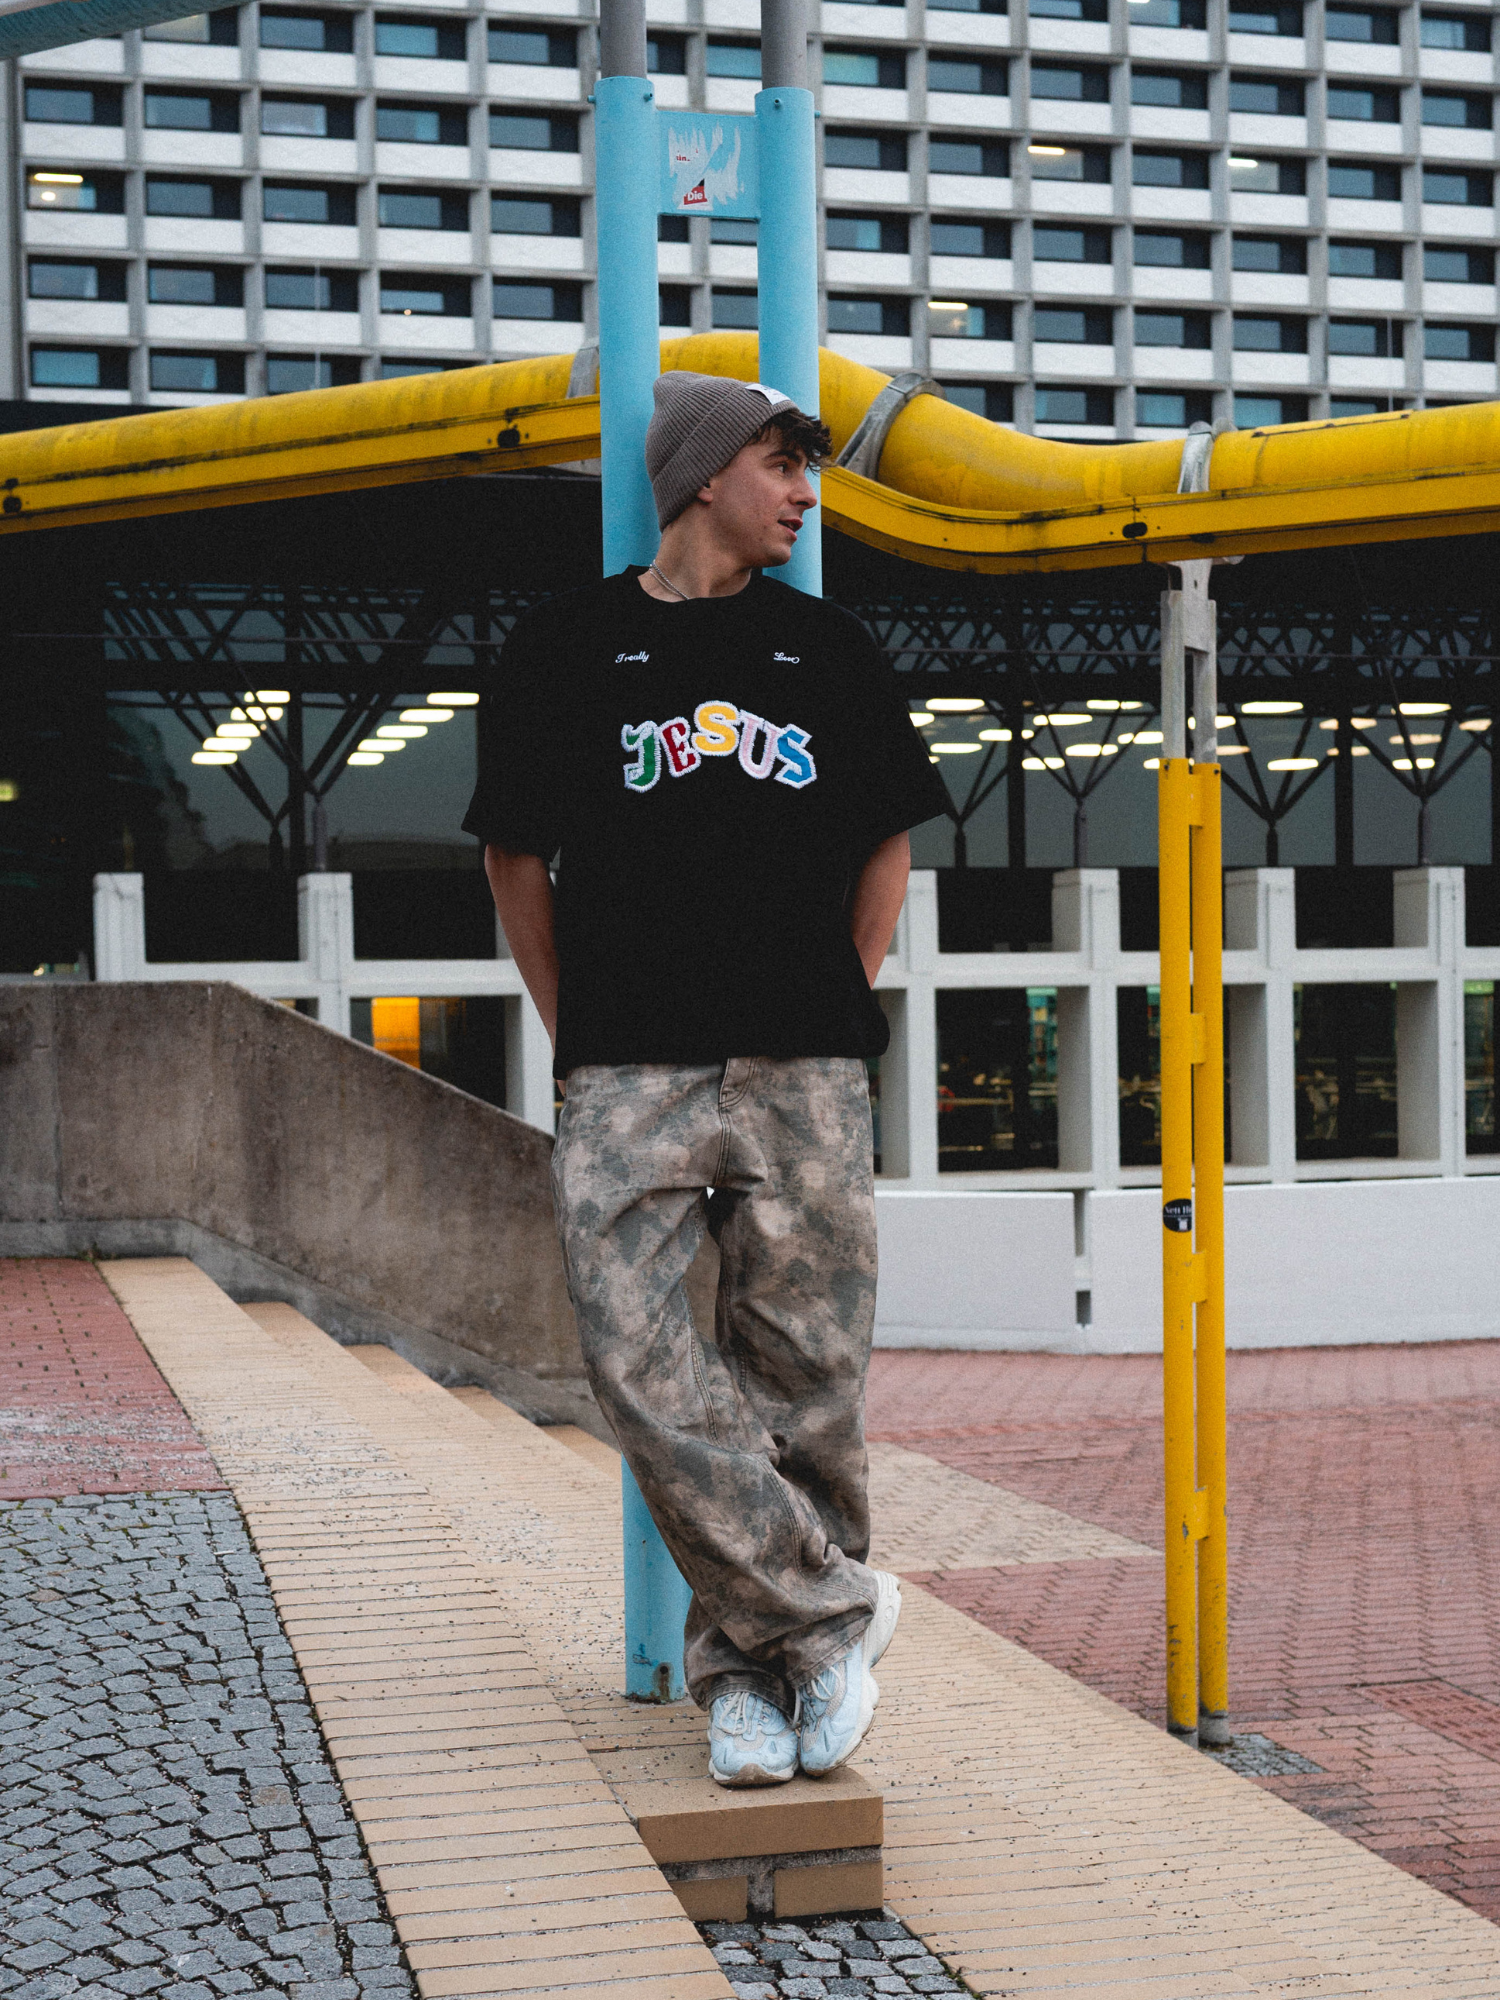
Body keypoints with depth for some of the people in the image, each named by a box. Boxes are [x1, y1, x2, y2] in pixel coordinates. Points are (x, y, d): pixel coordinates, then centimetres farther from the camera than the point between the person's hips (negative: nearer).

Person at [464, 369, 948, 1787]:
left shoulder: (827, 648, 15)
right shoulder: (569, 644, 8)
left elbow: (887, 839, 22)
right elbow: (515, 856, 13)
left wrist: (842, 1006, 12)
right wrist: (580, 1037, 7)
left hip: (805, 1077, 2)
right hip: (631, 1072, -2)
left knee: (801, 1372, 1)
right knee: (638, 1363, -15)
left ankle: (749, 1662, 14)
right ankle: (832, 1608, -3)